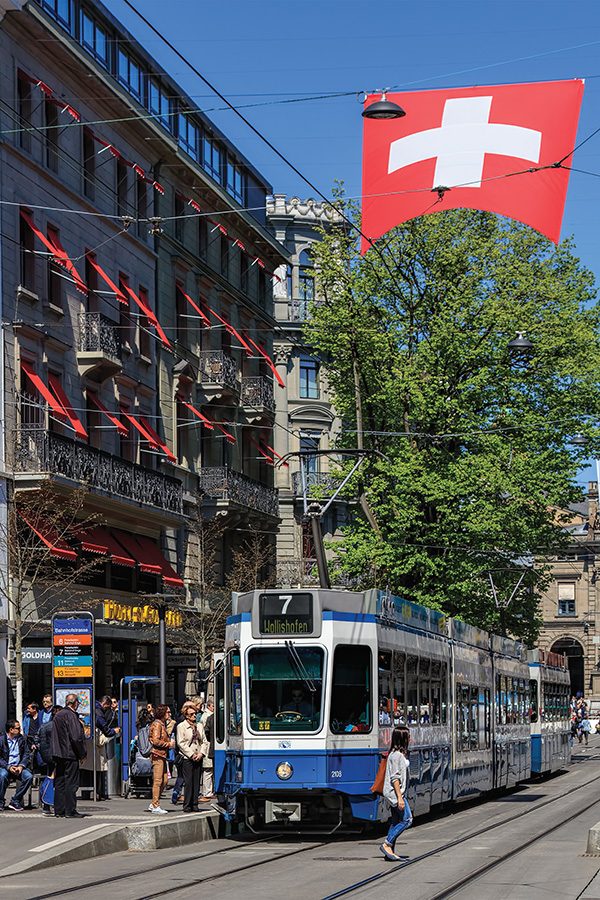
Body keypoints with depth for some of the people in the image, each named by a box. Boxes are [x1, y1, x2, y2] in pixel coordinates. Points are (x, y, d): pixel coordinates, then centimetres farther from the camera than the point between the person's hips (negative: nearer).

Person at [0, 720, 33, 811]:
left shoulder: (22, 739, 11)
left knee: (29, 776, -27)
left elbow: (27, 755, 6)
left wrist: (21, 766, -12)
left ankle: (15, 801, -16)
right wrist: (8, 767, -19)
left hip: (19, 767, 3)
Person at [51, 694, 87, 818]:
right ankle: (70, 811, -3)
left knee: (59, 783, 10)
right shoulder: (71, 715, -13)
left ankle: (59, 810, 13)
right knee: (71, 783, -3)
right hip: (70, 754, -8)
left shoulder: (57, 715, 12)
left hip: (58, 754, 8)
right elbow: (76, 737, -18)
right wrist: (82, 754, -8)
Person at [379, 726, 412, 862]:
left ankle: (390, 851, 10)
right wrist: (399, 797, -23)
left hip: (396, 793, 10)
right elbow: (395, 778, -20)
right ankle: (387, 844, -9)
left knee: (396, 821, 10)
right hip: (395, 793, -10)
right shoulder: (397, 755, -17)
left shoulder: (401, 754, 14)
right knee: (407, 819, -10)